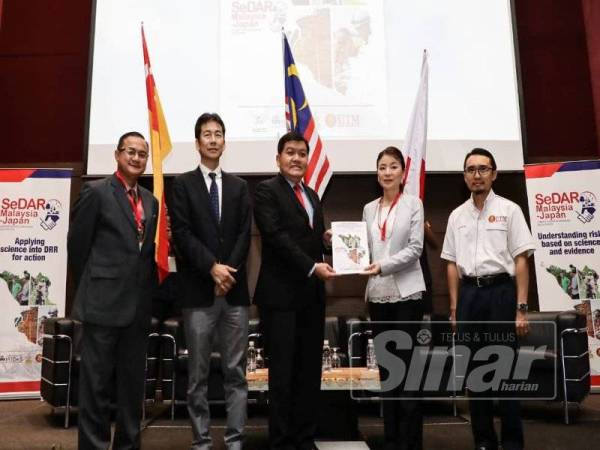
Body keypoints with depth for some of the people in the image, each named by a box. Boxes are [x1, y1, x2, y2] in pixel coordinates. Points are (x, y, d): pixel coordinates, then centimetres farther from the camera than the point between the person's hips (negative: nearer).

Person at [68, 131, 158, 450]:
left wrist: (148, 292, 10)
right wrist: (91, 289, 2)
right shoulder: (96, 191, -4)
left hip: (139, 305, 6)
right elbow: (77, 244, -3)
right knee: (96, 382, 2)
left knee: (133, 383, 13)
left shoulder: (150, 201, 14)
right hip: (104, 303, -6)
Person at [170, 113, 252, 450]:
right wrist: (212, 268, -14)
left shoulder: (239, 186, 14)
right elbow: (182, 233, -5)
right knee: (198, 374, 5)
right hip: (199, 290, -2)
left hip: (235, 289, 2)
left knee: (236, 371, 5)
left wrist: (229, 271, -8)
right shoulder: (183, 184, 5)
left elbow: (244, 234, 5)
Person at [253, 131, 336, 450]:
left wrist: (328, 240, 0)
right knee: (283, 372, 2)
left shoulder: (312, 195, 19)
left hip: (312, 294, 7)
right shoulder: (266, 190, -4)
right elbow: (277, 237, -16)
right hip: (281, 294, -7)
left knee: (310, 372, 11)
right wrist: (313, 266, -21)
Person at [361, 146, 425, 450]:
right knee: (386, 366, 9)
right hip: (378, 294, 4)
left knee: (407, 365, -2)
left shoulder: (413, 203, 2)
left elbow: (415, 248, -7)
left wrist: (383, 265, -18)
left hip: (406, 292, -4)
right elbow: (366, 248, 10)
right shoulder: (369, 209, 12)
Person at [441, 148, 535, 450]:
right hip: (468, 294, 4)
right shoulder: (457, 215, 11)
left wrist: (521, 308, -10)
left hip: (500, 291, -4)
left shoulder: (509, 210, 0)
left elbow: (521, 261, -4)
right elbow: (452, 264, 11)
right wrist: (454, 307, 6)